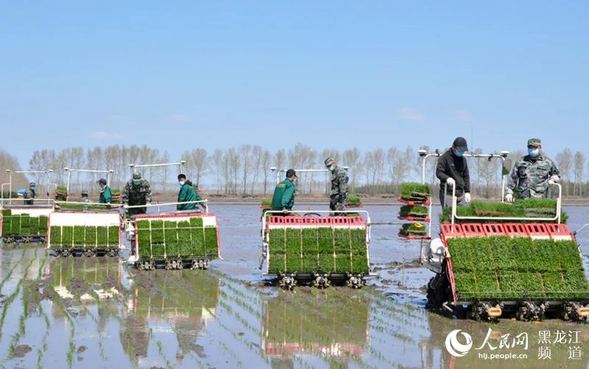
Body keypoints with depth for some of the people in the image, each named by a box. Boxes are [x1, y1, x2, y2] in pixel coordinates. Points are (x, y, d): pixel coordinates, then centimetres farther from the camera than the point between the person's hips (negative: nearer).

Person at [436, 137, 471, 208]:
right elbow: (438, 172, -10)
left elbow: (466, 176, 20)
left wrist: (467, 191, 11)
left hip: (461, 194, 6)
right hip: (448, 193, -6)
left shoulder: (463, 159, 17)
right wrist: (447, 178, -31)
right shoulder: (445, 157, -2)